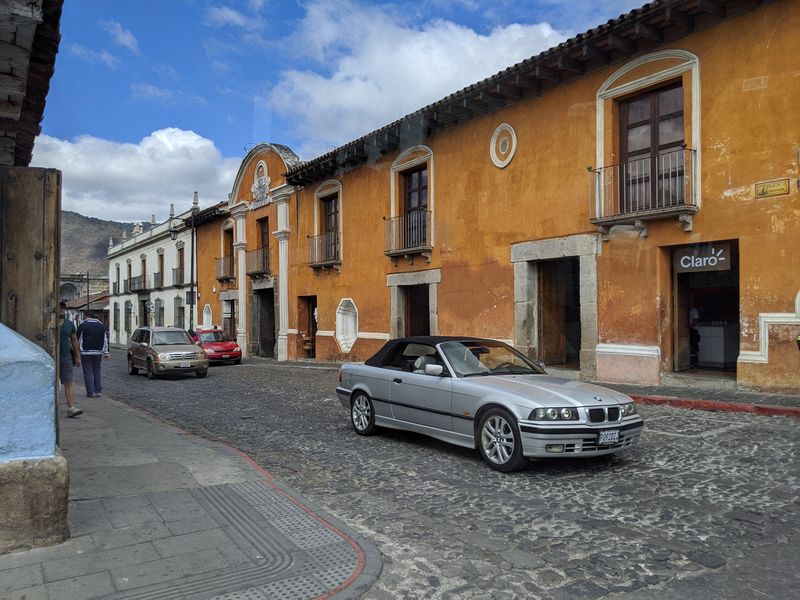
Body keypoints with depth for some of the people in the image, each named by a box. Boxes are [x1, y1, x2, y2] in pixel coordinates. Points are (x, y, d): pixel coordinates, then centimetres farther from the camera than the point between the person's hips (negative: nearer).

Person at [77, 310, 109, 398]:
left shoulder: (82, 326, -3)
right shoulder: (102, 326, 8)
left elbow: (78, 341, -1)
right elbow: (105, 341, 8)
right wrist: (105, 353, 11)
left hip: (86, 353, -3)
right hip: (98, 353, 3)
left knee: (88, 372, 1)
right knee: (97, 371, 14)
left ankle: (90, 392, 0)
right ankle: (98, 390, 11)